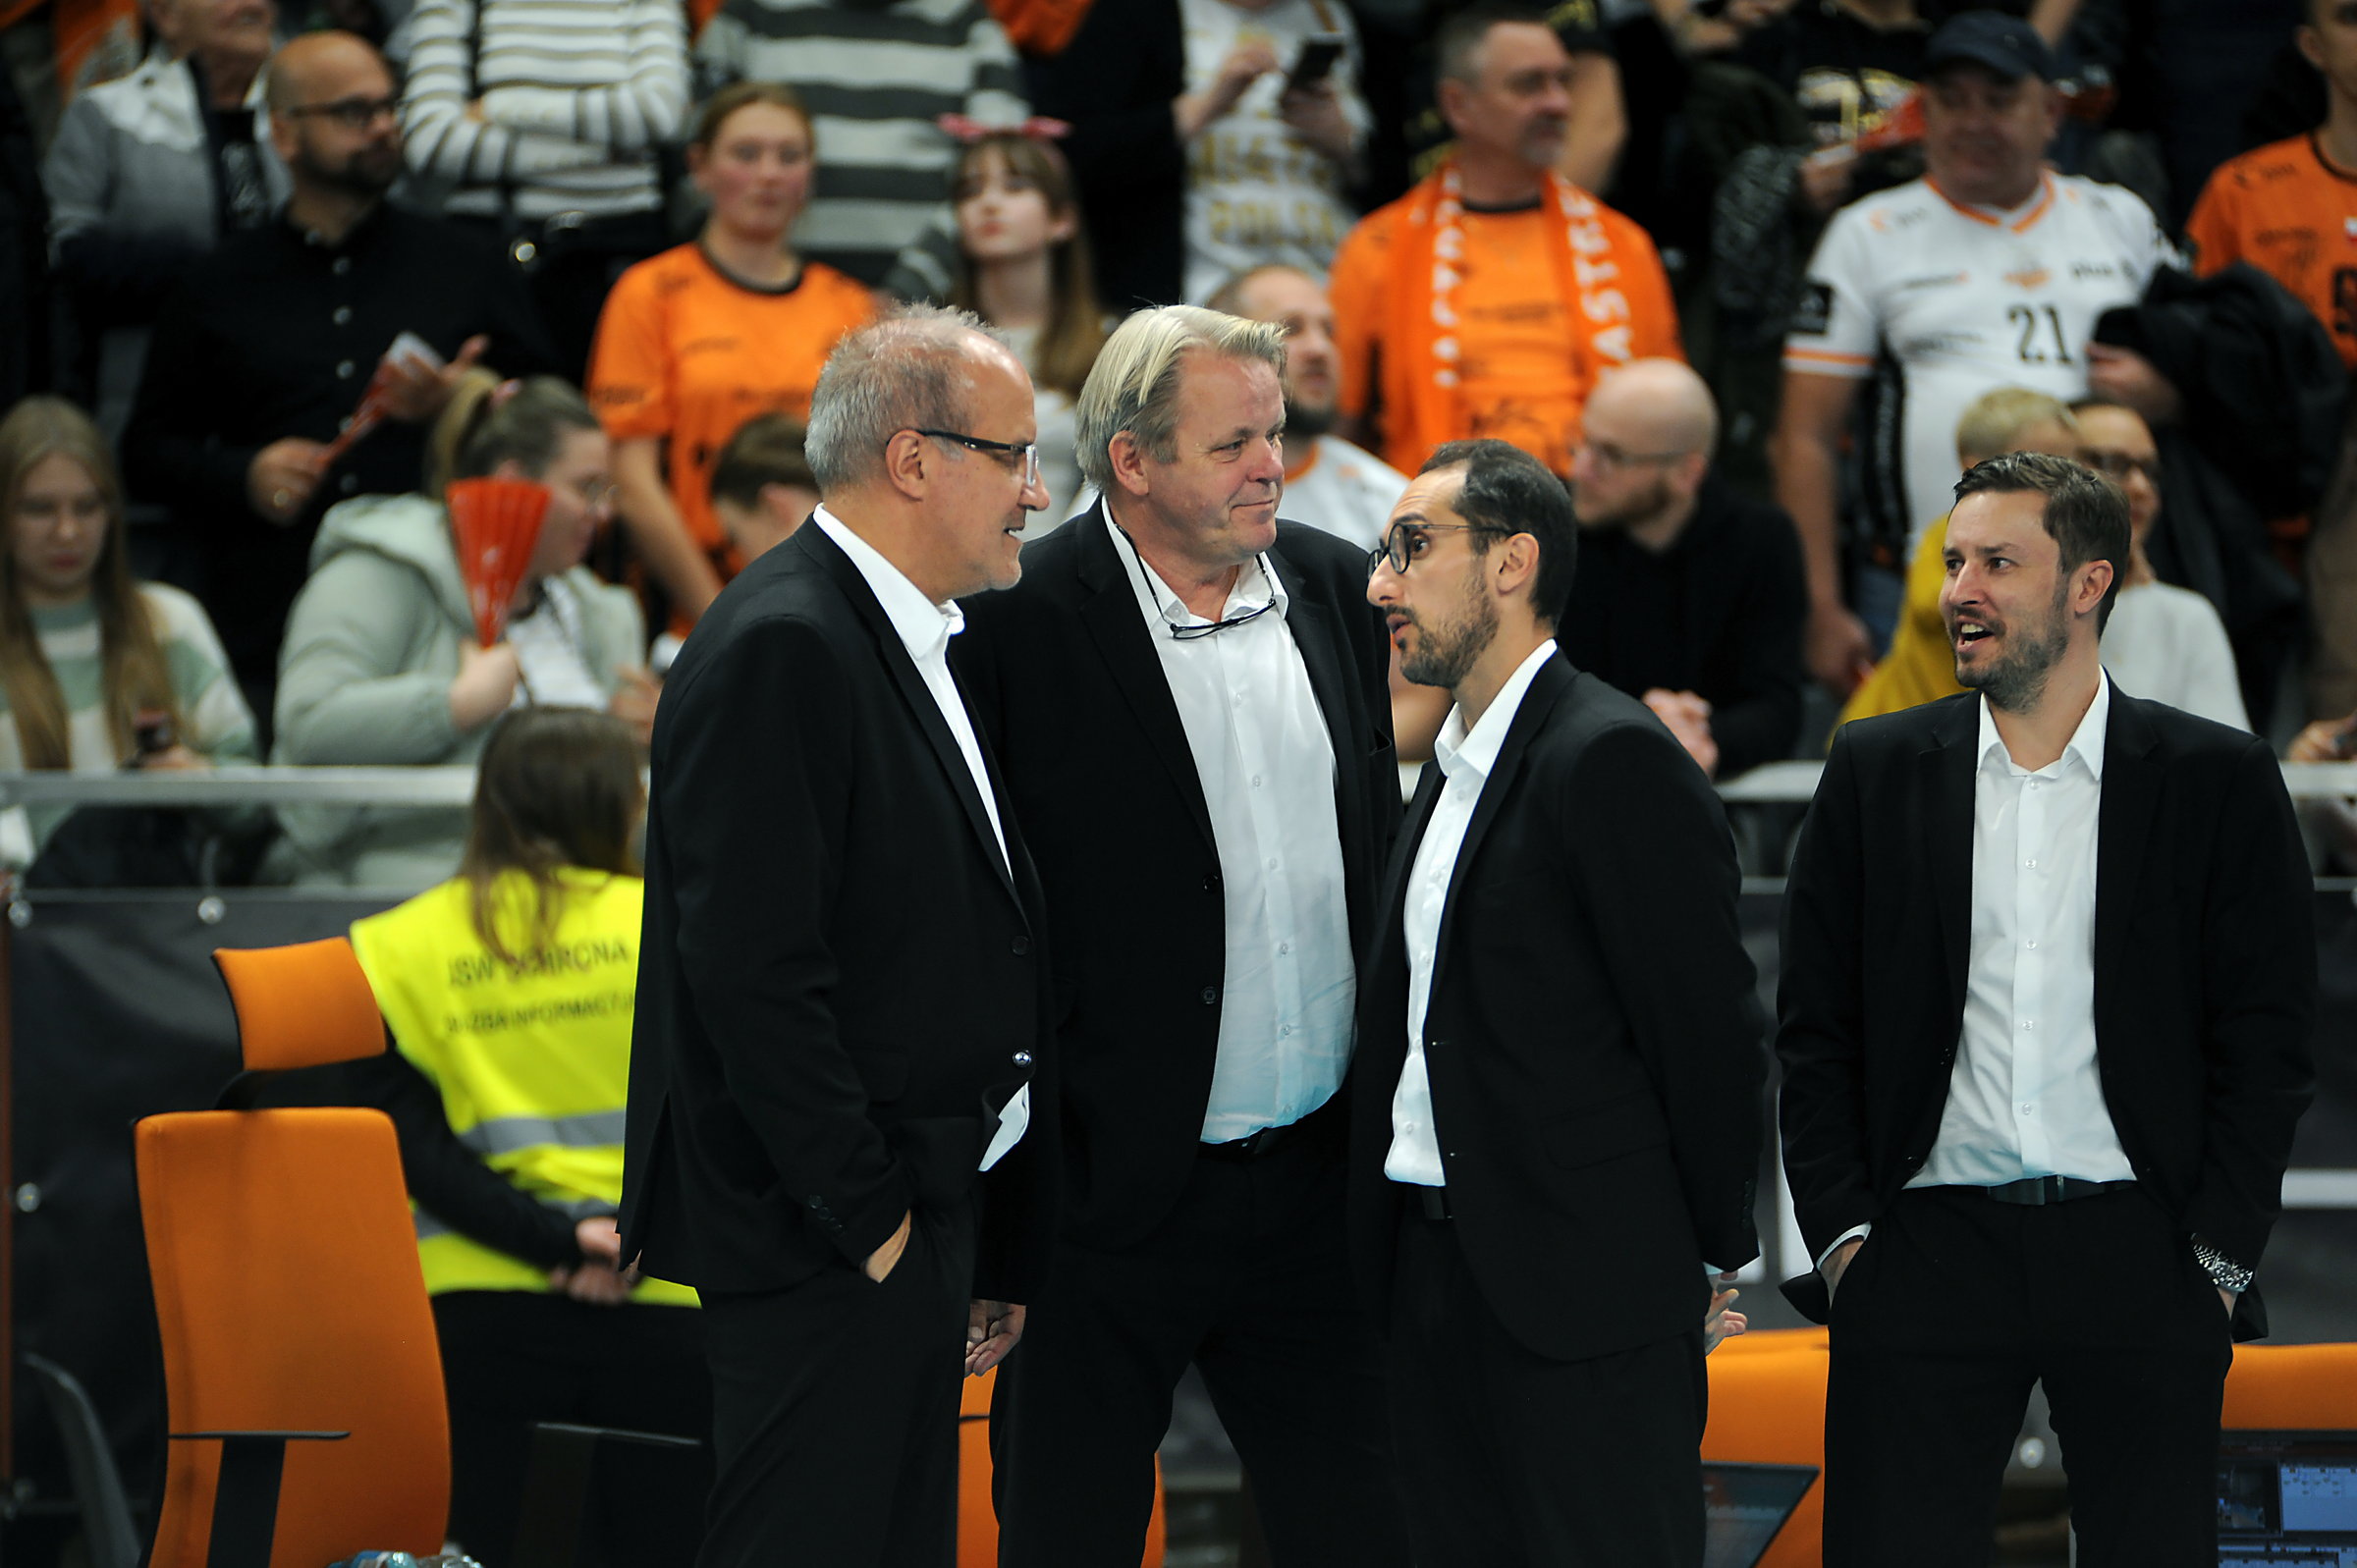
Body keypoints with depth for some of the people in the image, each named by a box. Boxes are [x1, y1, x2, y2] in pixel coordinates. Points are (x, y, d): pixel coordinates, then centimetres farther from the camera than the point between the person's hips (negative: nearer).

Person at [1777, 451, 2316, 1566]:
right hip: (1926, 1254, 1)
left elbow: (2266, 1044, 3)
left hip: (2141, 1259, -1)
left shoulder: (2219, 781, 4)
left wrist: (2218, 1258, -4)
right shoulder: (1876, 771, 8)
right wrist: (1840, 1236, 0)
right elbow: (1816, 1029, 9)